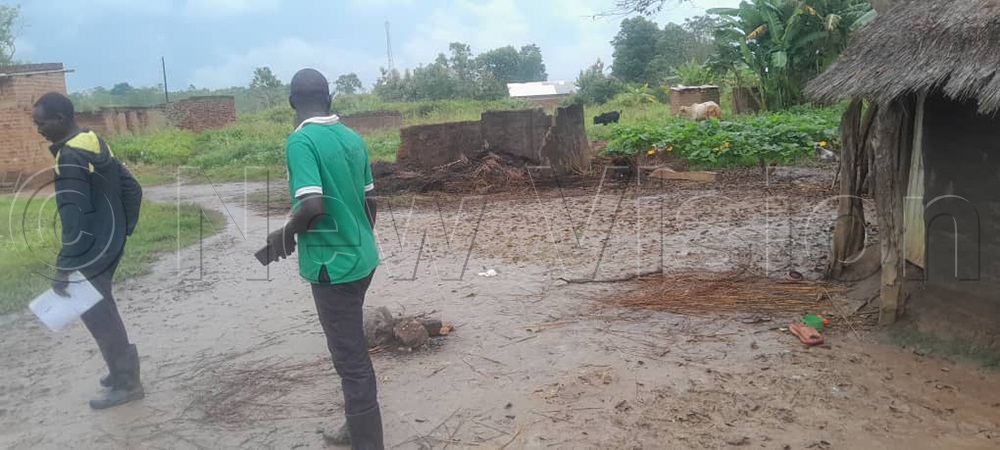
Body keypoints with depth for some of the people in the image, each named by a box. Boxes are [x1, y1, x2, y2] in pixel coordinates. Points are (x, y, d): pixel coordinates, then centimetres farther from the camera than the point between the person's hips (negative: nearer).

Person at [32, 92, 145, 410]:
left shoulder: (69, 157, -20)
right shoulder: (96, 145, 8)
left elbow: (74, 218, -24)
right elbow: (131, 188, 14)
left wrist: (63, 267, -22)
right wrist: (123, 230, 17)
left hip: (91, 250, -9)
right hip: (109, 244, 9)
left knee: (96, 313, 1)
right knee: (102, 309, 19)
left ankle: (126, 383, 9)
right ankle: (124, 370, 29)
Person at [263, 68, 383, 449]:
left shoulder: (300, 142, -16)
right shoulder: (353, 138, 6)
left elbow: (313, 205, -27)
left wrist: (285, 235, -8)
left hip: (332, 263, -8)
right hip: (361, 258, 8)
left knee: (351, 359, 1)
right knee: (352, 350, 23)